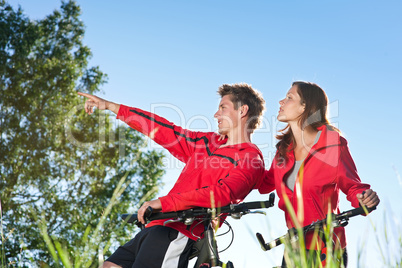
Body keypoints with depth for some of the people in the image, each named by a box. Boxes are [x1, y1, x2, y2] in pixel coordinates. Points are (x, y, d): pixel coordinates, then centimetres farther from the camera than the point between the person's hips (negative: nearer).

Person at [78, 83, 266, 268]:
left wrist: (164, 202, -28)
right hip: (156, 227, 9)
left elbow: (222, 193, -23)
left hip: (178, 234, -9)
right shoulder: (209, 142, 22)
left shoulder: (251, 159, -5)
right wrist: (109, 106, 26)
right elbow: (165, 130, 25)